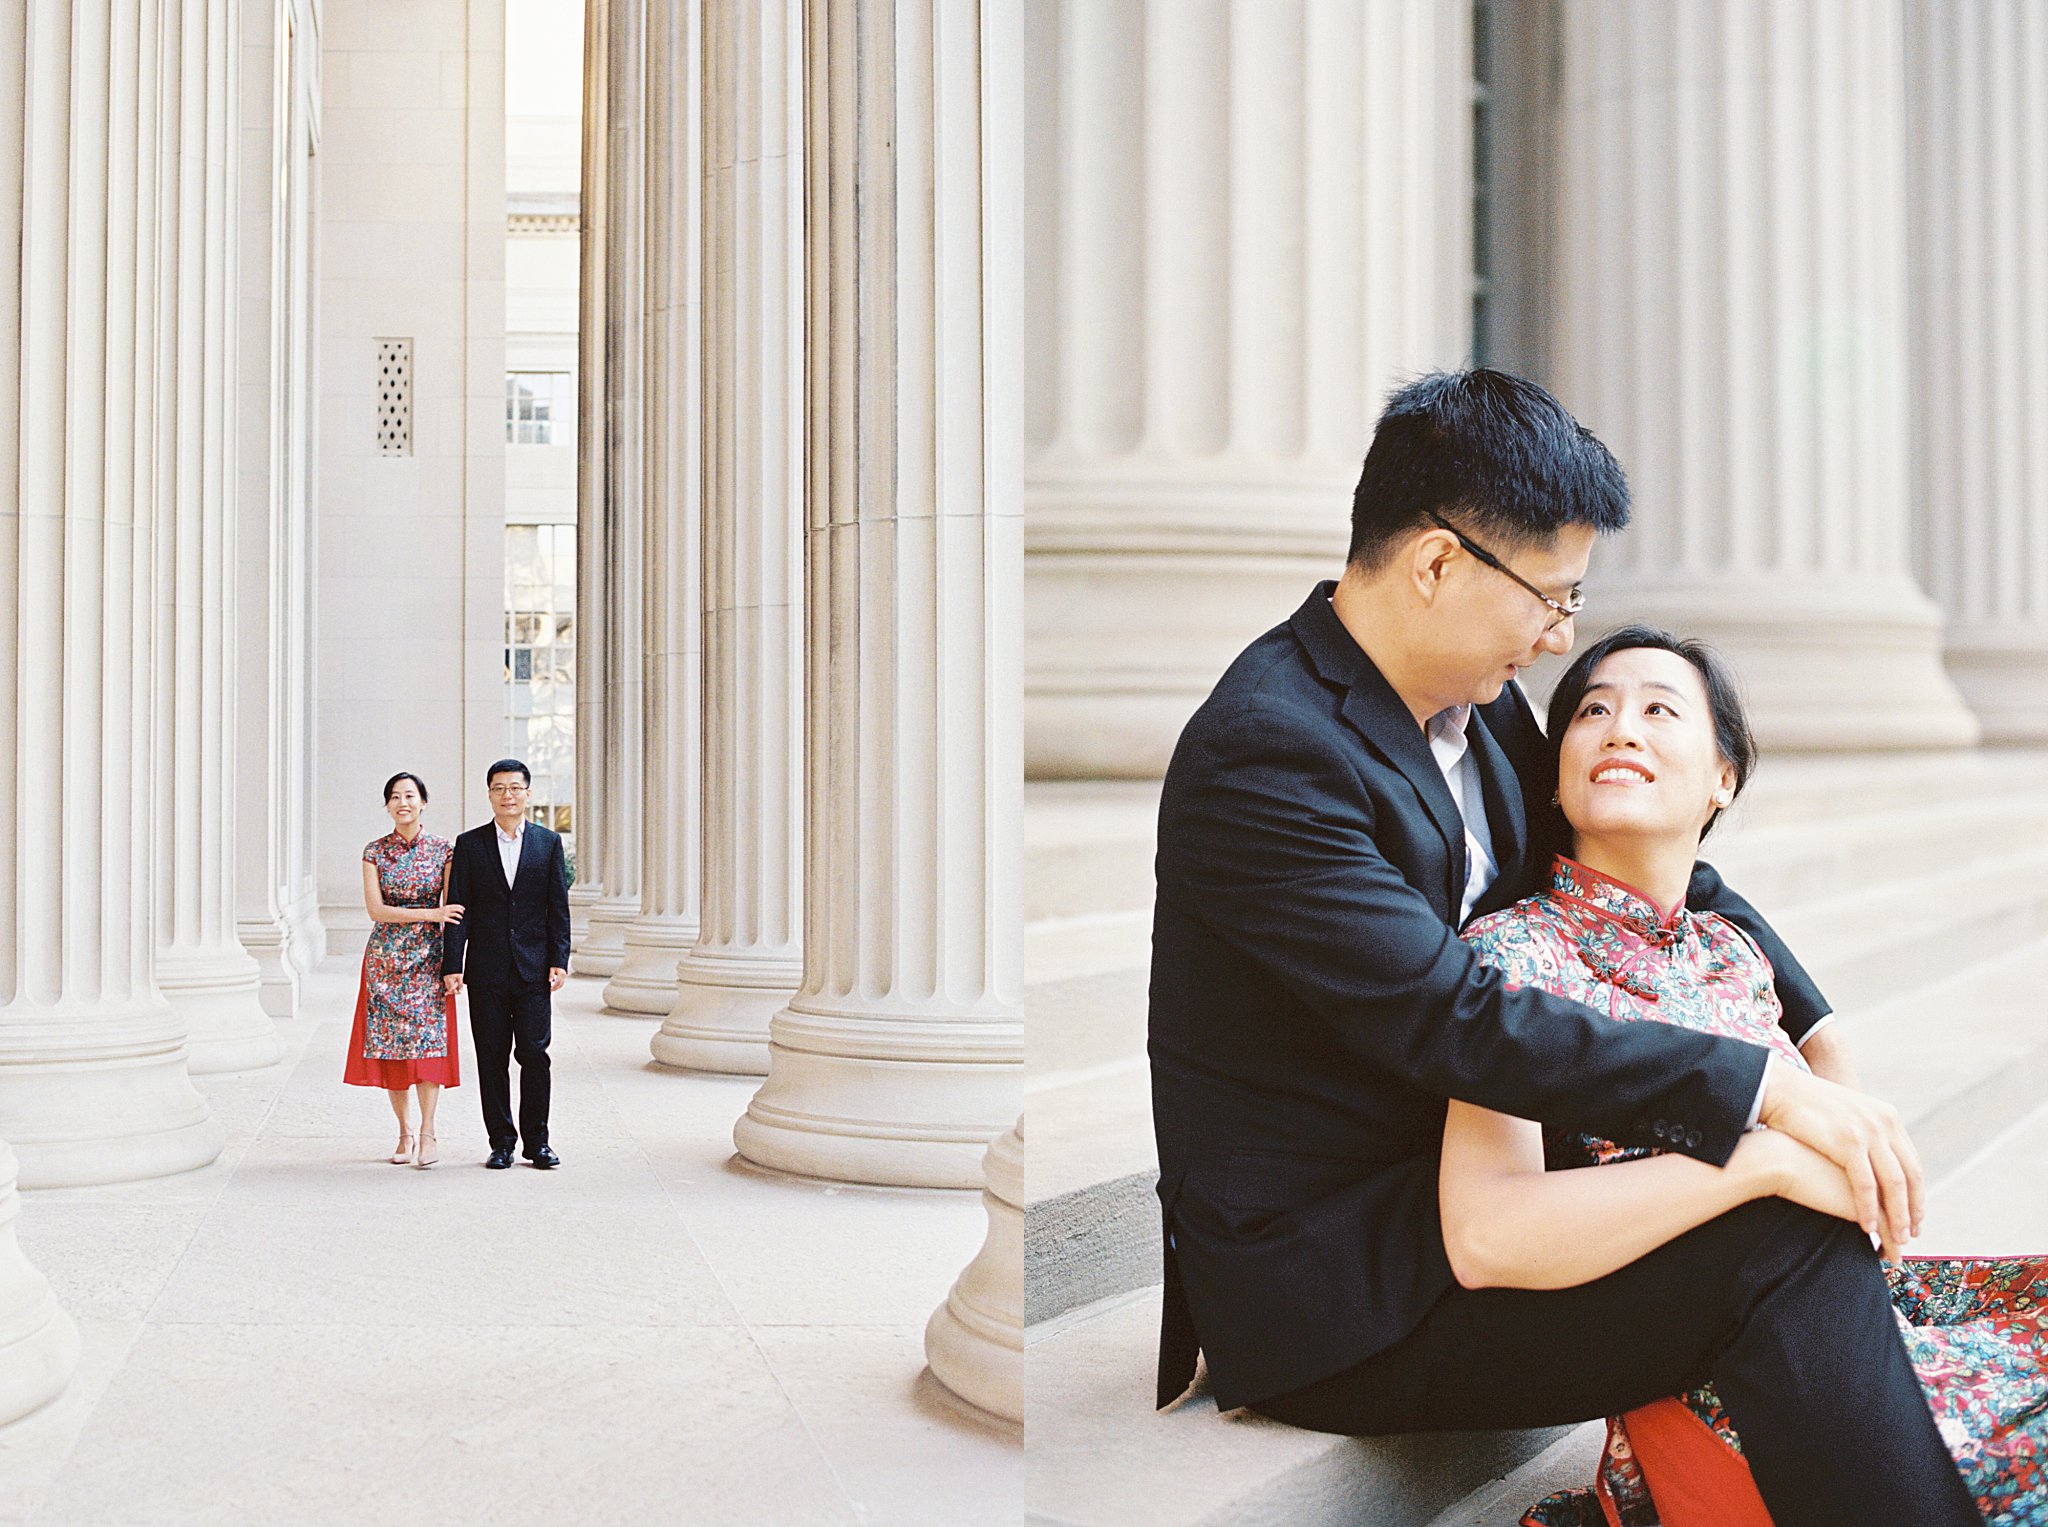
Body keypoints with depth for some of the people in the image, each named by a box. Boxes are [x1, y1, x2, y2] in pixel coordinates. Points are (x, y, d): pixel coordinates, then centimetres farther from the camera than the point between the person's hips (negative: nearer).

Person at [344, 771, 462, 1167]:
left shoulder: (443, 849, 2)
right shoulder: (374, 852, 3)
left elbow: (454, 908, 2)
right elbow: (376, 910, -6)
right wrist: (431, 914, -15)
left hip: (428, 956, -1)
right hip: (386, 957, 1)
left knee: (428, 1036, -11)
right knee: (389, 1044, 1)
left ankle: (427, 1133, -11)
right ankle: (405, 1133, 10)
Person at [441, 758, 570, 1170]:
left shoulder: (549, 842, 7)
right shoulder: (470, 844, 6)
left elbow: (558, 908, 6)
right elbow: (459, 909, 2)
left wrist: (559, 961, -2)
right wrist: (452, 965, -5)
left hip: (533, 968, 0)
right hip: (486, 970, 0)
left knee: (534, 1053, -3)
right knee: (492, 1057, 3)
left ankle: (536, 1141, 7)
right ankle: (501, 1142, 10)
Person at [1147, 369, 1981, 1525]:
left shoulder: (1478, 699, 6)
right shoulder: (1262, 754, -22)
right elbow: (1451, 1018, -29)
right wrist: (1765, 1087, -29)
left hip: (1441, 1189, 9)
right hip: (1324, 1286, -9)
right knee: (1787, 1243, -21)